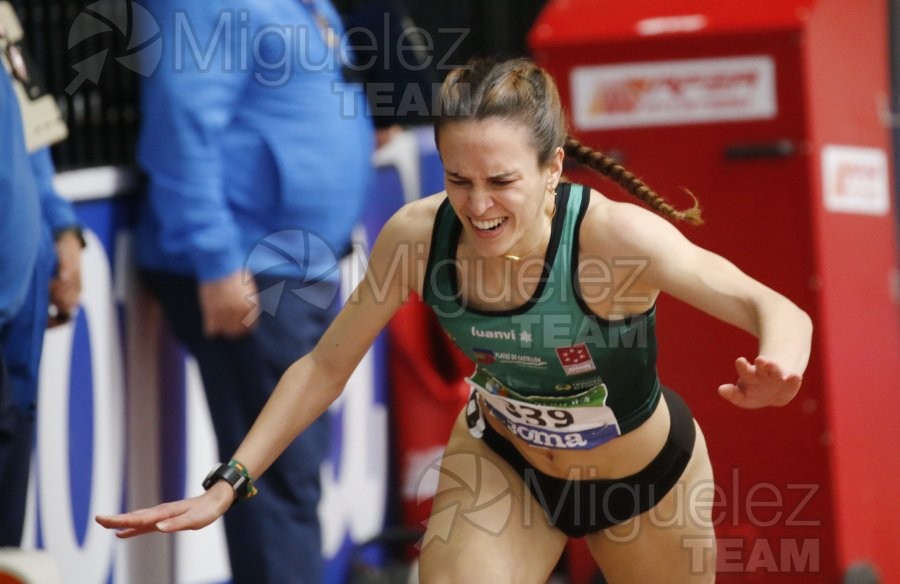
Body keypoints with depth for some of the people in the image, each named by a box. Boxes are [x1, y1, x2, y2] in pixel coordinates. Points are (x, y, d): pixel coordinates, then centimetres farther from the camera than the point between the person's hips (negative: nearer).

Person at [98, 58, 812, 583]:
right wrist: (228, 486, -18)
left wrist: (779, 362, -67)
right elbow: (325, 365, -11)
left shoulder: (613, 235, -37)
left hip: (646, 482, -2)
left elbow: (771, 308, -43)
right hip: (500, 464, 2)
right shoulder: (417, 236, -25)